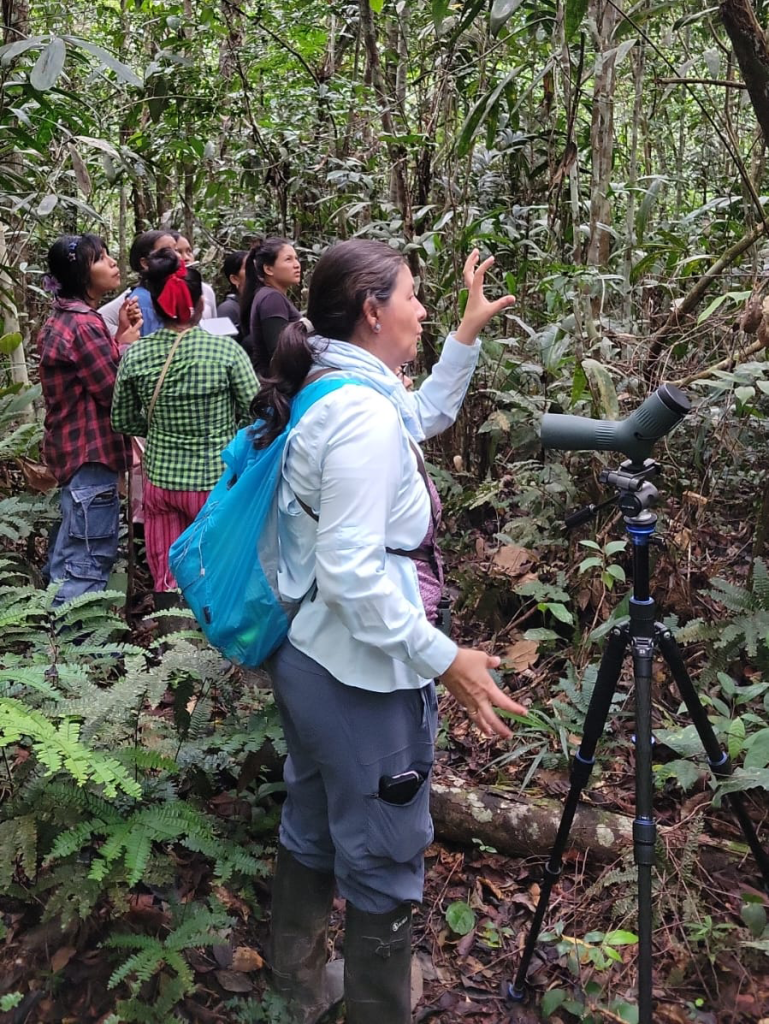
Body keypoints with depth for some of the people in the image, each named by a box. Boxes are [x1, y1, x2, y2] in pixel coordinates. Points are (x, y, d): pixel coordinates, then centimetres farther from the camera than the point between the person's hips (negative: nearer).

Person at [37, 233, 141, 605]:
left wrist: (120, 334, 3)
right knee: (89, 563, -6)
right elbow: (116, 392, -18)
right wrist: (127, 342, -6)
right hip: (90, 452, -11)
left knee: (69, 555, 21)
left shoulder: (63, 319, 12)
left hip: (76, 447, 11)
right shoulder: (84, 325, -20)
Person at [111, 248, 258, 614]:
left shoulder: (135, 355, -5)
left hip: (161, 478, 3)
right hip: (216, 479, -3)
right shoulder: (225, 348, -15)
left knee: (166, 580, 14)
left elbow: (123, 422, 6)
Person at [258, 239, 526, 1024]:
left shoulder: (333, 393, 5)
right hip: (365, 678, -10)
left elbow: (428, 415, 24)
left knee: (312, 828, 26)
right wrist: (443, 659, -23)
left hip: (309, 659, 10)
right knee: (385, 861, 10)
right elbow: (351, 573, -28)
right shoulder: (362, 414, -24)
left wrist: (470, 331, 19)